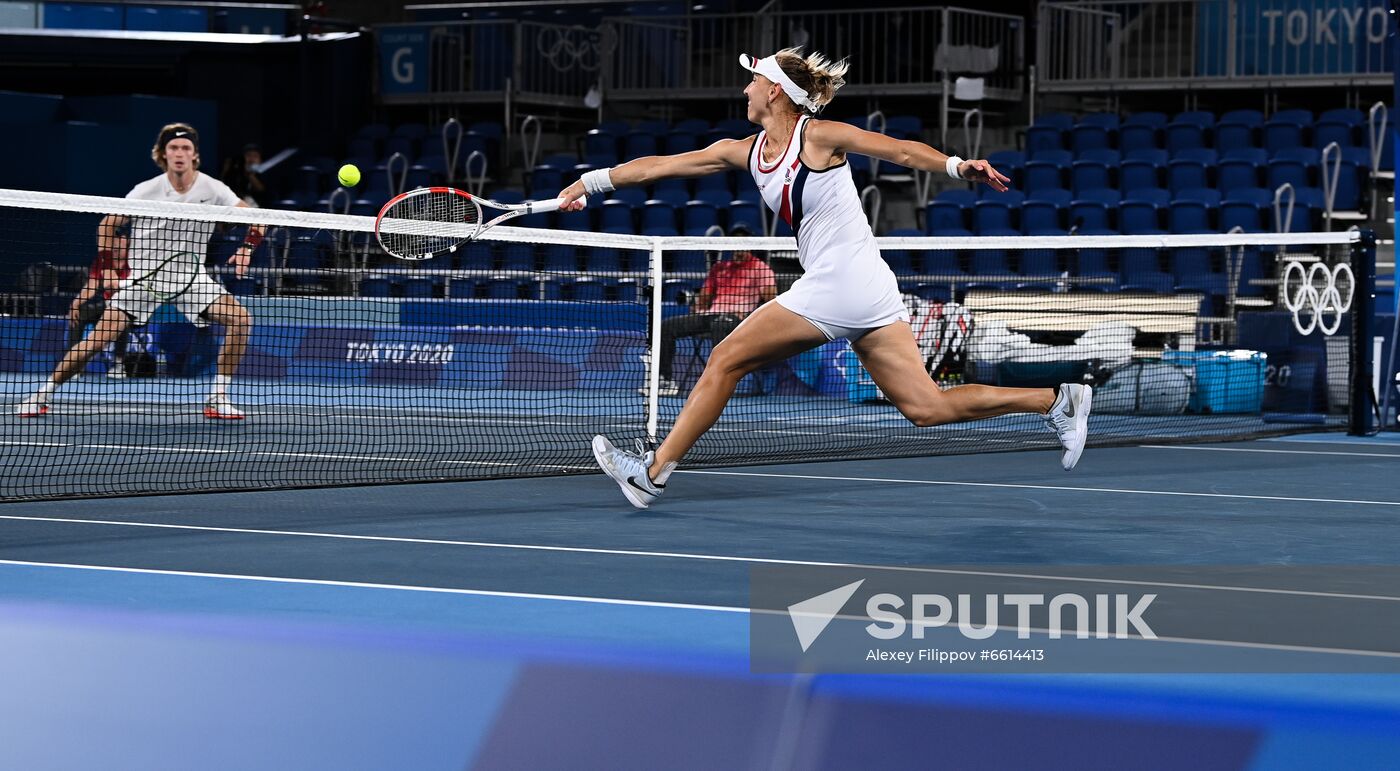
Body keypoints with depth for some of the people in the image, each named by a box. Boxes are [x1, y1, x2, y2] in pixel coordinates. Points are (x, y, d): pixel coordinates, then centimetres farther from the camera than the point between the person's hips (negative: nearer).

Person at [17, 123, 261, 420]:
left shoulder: (212, 189, -8)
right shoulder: (146, 192, -9)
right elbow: (107, 225, 3)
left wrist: (247, 248, -23)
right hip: (143, 274, -2)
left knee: (240, 318, -19)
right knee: (99, 337, -13)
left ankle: (218, 399, -9)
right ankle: (44, 394, 3)